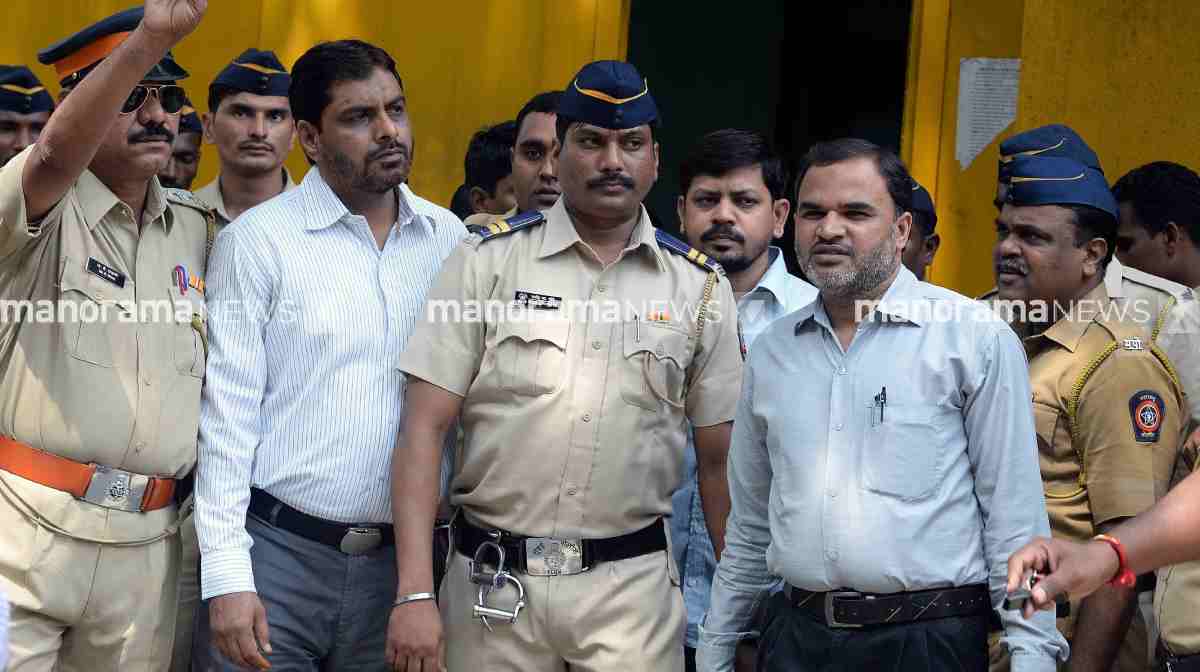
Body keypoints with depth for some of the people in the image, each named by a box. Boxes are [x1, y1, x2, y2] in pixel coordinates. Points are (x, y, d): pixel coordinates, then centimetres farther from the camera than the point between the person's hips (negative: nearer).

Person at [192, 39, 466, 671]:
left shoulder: (448, 239, 7)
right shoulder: (256, 241, -4)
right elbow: (226, 415, -7)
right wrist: (226, 577, -12)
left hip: (399, 562, 4)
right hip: (275, 553, -3)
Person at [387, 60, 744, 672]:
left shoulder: (701, 287, 6)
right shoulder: (488, 260, 0)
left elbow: (719, 461, 9)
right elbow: (424, 429, -4)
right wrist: (415, 593, -12)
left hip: (631, 587, 1)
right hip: (492, 583, 0)